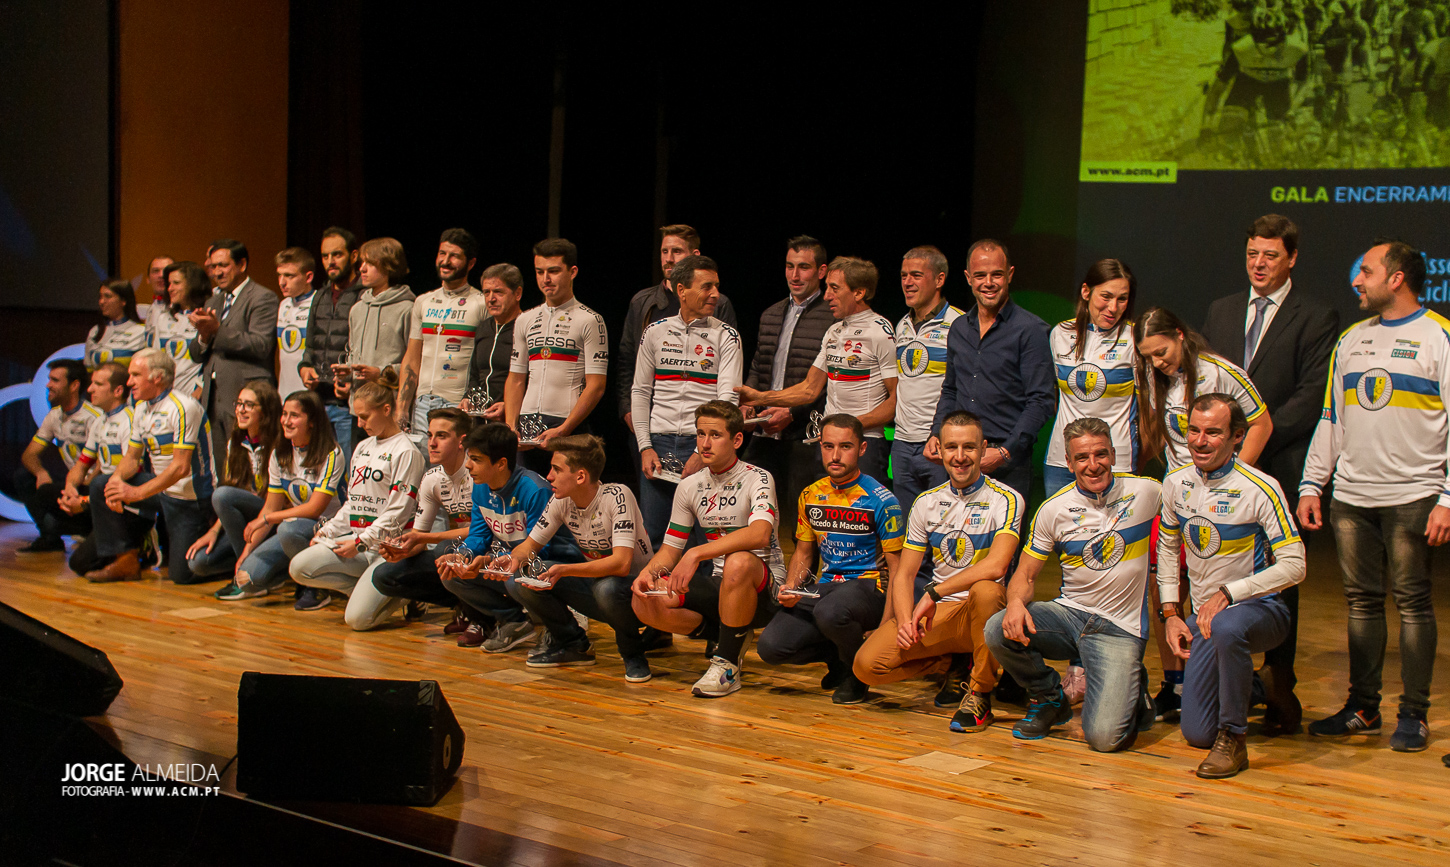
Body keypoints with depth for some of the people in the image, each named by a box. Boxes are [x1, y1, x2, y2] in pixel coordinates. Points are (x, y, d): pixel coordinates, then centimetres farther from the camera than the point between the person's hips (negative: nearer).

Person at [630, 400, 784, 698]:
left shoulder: (757, 479, -10)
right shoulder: (689, 487, 8)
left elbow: (760, 534, -30)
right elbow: (671, 548, 10)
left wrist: (696, 553, -38)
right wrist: (649, 572, -14)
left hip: (762, 589, -5)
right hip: (716, 584, 6)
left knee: (739, 562, -40)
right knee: (645, 602, -18)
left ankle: (727, 664, -21)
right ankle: (727, 638, 4)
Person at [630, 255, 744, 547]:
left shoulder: (726, 336, 2)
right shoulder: (655, 332, 9)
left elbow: (727, 398, -6)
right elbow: (641, 391, 11)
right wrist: (645, 447, 1)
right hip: (659, 442, 2)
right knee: (652, 535, 3)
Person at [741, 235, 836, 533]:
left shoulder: (834, 317, -5)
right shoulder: (770, 315, 18)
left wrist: (793, 412, -15)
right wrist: (747, 403, 6)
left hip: (805, 438, -6)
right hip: (763, 437, 6)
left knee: (798, 519, -4)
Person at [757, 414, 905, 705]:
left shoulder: (881, 501, -8)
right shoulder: (811, 496, 8)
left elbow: (896, 568, -8)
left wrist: (886, 625, -19)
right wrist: (790, 588, -2)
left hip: (868, 586, -5)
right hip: (825, 586, 5)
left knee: (830, 612, -40)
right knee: (770, 646, -16)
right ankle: (838, 657, 11)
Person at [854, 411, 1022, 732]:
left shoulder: (1006, 500, -8)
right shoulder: (926, 503, 8)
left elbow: (996, 565, -25)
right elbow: (904, 574, 6)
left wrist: (934, 593, -25)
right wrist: (905, 621, -14)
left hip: (979, 611, -4)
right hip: (935, 612, 4)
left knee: (986, 590, -40)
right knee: (866, 665, -18)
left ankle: (980, 694, -17)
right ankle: (950, 661, 11)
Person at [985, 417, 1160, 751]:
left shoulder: (1145, 492, -6)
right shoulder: (1053, 510, -2)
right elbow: (1026, 574, 3)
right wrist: (1016, 602, -21)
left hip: (1121, 628, -3)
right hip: (1068, 612, 3)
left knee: (1104, 736, -22)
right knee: (999, 630, -28)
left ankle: (1132, 693, 17)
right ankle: (1049, 698, 4)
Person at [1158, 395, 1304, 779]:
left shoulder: (1260, 489, -16)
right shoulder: (1176, 482, 0)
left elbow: (1294, 566, -19)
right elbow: (1167, 547, 16)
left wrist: (1228, 593, -23)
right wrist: (1171, 613, 8)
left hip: (1259, 608, -5)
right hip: (1204, 616, 5)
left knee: (1227, 628, -43)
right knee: (1197, 734, 2)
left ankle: (1233, 740, -24)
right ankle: (1245, 688, 36)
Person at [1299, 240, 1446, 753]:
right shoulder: (1351, 340, 15)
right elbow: (1331, 419, 18)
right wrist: (1312, 485, 10)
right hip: (1351, 496, 5)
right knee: (1362, 601, 8)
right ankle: (1363, 708, 15)